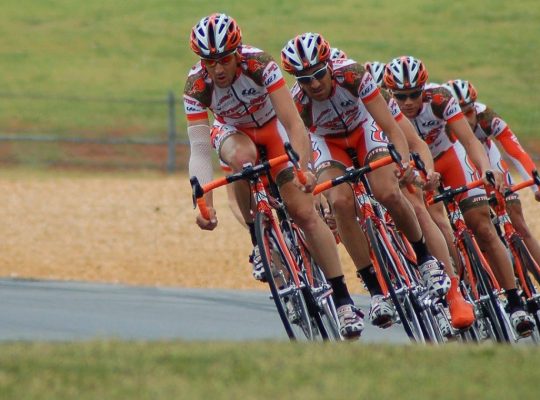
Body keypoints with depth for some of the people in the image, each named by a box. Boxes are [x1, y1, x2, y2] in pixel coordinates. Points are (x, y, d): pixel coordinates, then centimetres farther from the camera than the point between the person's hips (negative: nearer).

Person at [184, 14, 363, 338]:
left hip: (273, 126, -1)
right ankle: (259, 243, -17)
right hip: (232, 131, 1)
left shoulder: (259, 64, -34)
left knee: (304, 211, -14)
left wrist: (303, 167, -51)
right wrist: (203, 201, -45)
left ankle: (344, 301, -10)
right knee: (242, 159, -37)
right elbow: (199, 149, -32)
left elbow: (293, 123, -36)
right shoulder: (197, 86, -29)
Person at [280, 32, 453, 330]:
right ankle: (375, 289, -21)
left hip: (364, 130, 0)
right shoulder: (298, 101, -29)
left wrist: (405, 162, -45)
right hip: (328, 142, 0)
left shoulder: (351, 74, -32)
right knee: (341, 202, -29)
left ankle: (425, 258, 0)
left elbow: (391, 127, -30)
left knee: (389, 193, -27)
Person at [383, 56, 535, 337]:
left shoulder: (439, 99, -31)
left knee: (483, 227, -10)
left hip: (449, 157, -1)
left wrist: (487, 169, -54)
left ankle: (515, 305, -8)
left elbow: (469, 139, -37)